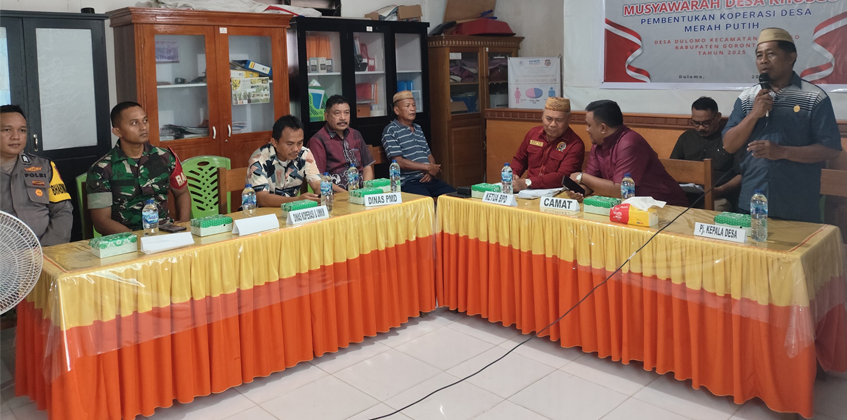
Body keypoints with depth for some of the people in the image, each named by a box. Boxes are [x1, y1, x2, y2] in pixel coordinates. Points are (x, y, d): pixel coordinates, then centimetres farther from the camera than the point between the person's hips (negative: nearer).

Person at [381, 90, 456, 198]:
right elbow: (398, 162, -11)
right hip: (408, 183, -7)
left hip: (428, 179, 7)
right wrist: (427, 167, -10)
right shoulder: (390, 131, -1)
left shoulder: (418, 129, 23)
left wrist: (431, 172, 0)